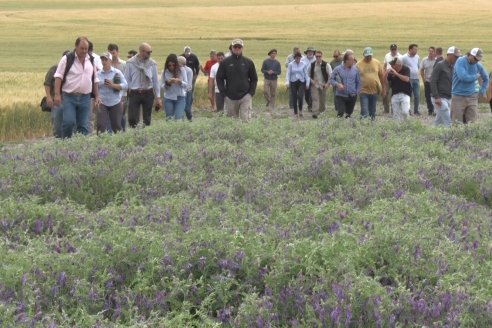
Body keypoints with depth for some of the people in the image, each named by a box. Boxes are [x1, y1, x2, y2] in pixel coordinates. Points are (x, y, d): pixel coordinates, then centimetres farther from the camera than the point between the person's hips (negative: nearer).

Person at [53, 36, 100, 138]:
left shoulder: (91, 61, 13)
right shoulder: (67, 59, -3)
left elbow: (95, 80, 19)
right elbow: (58, 77, -6)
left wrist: (97, 96, 14)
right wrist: (57, 94, -14)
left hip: (85, 98, 4)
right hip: (68, 97, -4)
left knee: (84, 126, 2)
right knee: (69, 122, -14)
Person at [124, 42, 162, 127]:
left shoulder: (152, 64, 2)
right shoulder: (130, 63, -4)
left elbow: (156, 81, 7)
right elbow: (126, 80, 0)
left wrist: (158, 97, 6)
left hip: (148, 94, 2)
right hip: (134, 94, -2)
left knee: (147, 120, 9)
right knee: (133, 119, -8)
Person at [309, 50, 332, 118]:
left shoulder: (326, 65, -5)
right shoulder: (312, 65, 3)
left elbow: (331, 75, -4)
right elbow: (308, 74, 13)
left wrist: (328, 83, -11)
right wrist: (311, 80, -5)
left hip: (323, 85, 0)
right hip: (314, 85, 0)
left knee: (323, 100, 9)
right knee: (315, 99, -11)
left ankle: (321, 111, 30)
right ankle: (315, 113, -17)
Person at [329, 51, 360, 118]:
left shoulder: (355, 70, 1)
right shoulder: (338, 69, -5)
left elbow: (358, 82, 9)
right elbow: (331, 79, 0)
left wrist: (357, 92, 2)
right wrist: (337, 84, -17)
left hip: (352, 97, 2)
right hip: (340, 96, -2)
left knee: (348, 114, 9)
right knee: (340, 113, -15)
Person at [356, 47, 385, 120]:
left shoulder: (377, 63, 2)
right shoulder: (359, 64, -4)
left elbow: (382, 75, 8)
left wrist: (383, 88, 9)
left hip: (375, 91, 2)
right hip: (364, 91, -2)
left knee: (372, 111, 11)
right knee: (364, 111, -8)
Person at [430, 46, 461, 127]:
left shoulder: (453, 67, 15)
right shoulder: (440, 65, -8)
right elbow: (433, 82, -12)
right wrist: (436, 97, -19)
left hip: (448, 98, 8)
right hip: (440, 98, -8)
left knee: (439, 121, 11)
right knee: (448, 122, -13)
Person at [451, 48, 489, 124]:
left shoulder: (478, 65, 6)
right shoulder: (460, 61, -10)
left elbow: (486, 78, 23)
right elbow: (463, 77, -24)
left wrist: (482, 91, 14)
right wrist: (476, 76, -9)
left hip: (472, 97, 4)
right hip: (459, 96, -4)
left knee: (472, 121, -1)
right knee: (457, 123, -1)